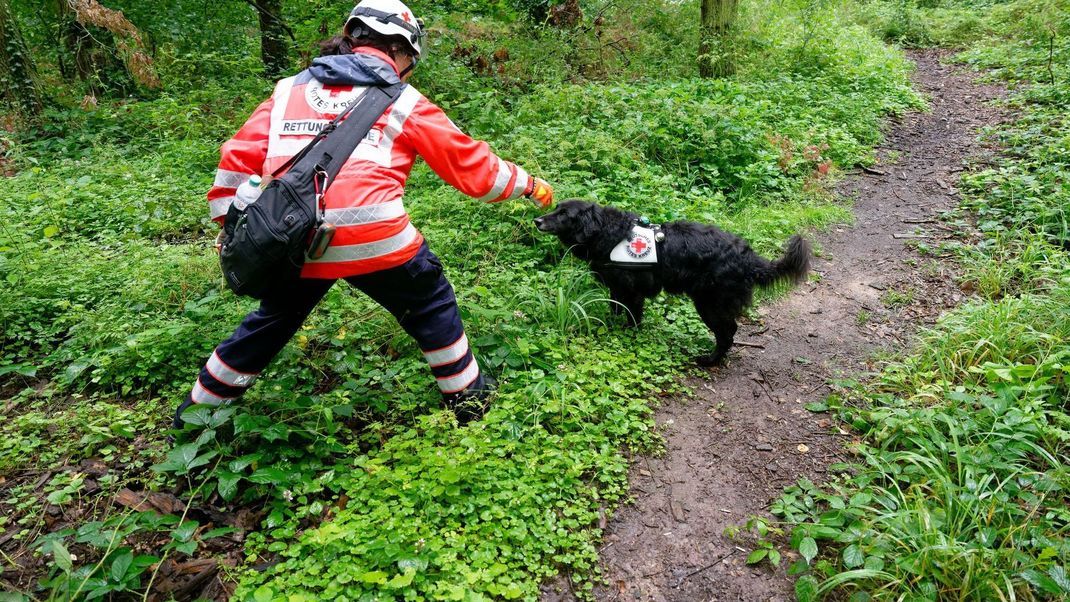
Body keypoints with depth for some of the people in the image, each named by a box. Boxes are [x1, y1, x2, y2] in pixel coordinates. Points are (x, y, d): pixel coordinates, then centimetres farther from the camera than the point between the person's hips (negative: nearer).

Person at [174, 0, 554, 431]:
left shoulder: (290, 89, 18)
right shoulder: (403, 102, 10)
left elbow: (239, 156, 15)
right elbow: (469, 163, 14)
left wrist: (229, 225, 24)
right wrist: (528, 185, 27)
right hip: (373, 238, -4)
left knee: (272, 319, 28)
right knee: (430, 305, 21)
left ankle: (200, 406, 41)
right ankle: (467, 396, 31)